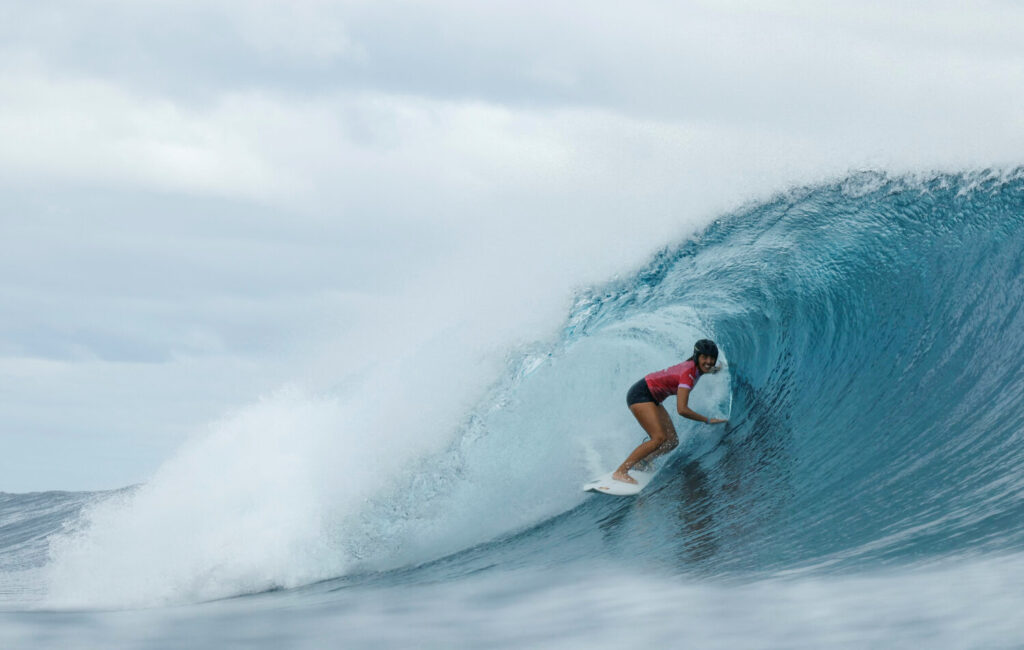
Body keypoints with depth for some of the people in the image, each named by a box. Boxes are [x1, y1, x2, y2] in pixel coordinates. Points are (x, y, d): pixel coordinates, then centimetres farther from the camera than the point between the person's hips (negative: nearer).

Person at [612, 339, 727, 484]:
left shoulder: (694, 366, -2)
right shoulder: (688, 374, -29)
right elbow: (682, 409, -34)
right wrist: (708, 420, -26)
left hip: (652, 399, 10)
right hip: (640, 395, -10)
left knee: (672, 441, 5)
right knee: (659, 438, -22)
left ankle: (641, 463, 22)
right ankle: (620, 472, -22)